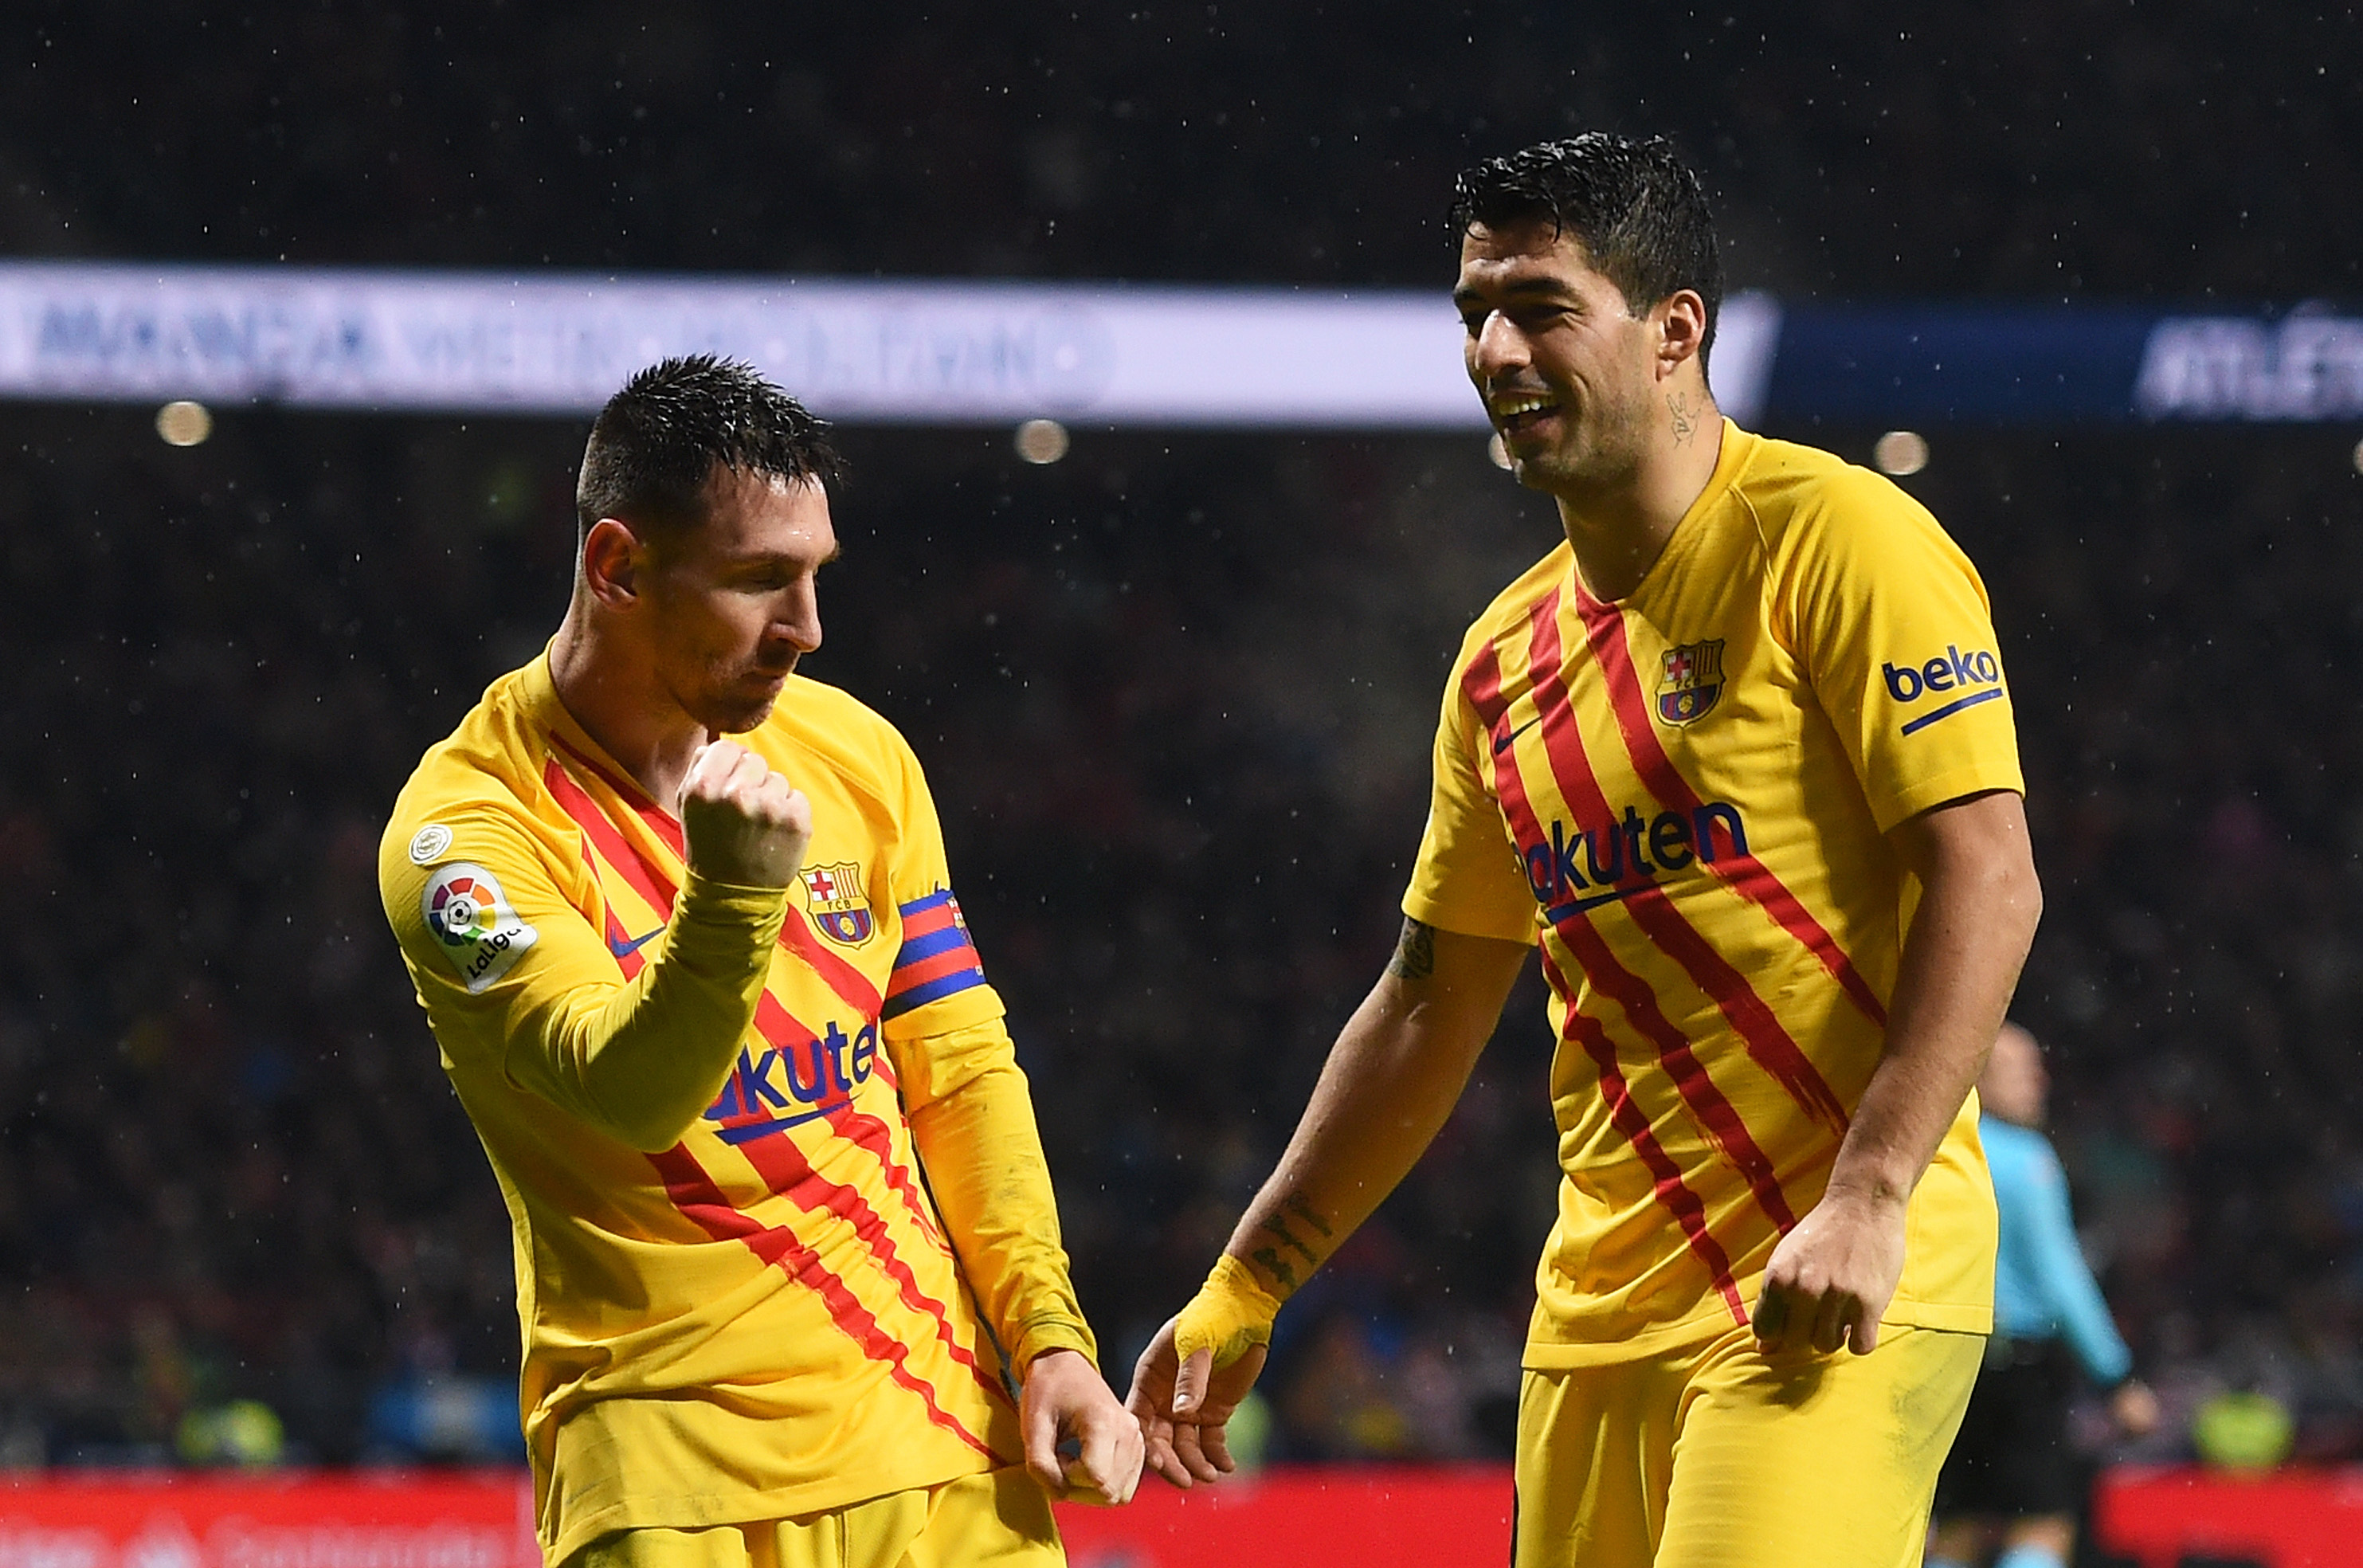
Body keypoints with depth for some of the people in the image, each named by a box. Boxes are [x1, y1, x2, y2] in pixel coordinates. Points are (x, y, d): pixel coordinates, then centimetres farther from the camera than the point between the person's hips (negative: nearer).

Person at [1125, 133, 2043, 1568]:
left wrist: (1866, 1200, -22)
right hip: (1600, 1312, 7)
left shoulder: (1833, 539, -6)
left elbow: (1987, 878, -13)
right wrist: (1240, 1298, 23)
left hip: (1831, 1297, -7)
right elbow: (1426, 1011, 24)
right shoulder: (1506, 658, 16)